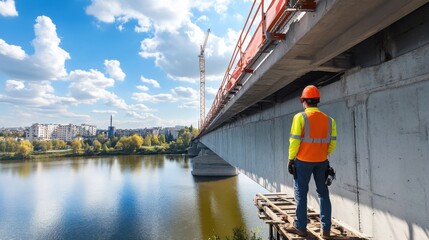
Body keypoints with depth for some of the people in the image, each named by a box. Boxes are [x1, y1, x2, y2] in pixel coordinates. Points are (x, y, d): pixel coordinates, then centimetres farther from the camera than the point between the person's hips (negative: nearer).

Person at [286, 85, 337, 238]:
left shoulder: (300, 117, -10)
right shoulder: (328, 119, 4)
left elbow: (294, 141, -13)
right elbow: (332, 143, 4)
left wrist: (291, 159, -3)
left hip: (303, 161, -4)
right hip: (322, 162, 4)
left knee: (301, 194, 6)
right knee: (323, 193, 14)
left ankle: (301, 227, 13)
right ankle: (326, 229, 19)